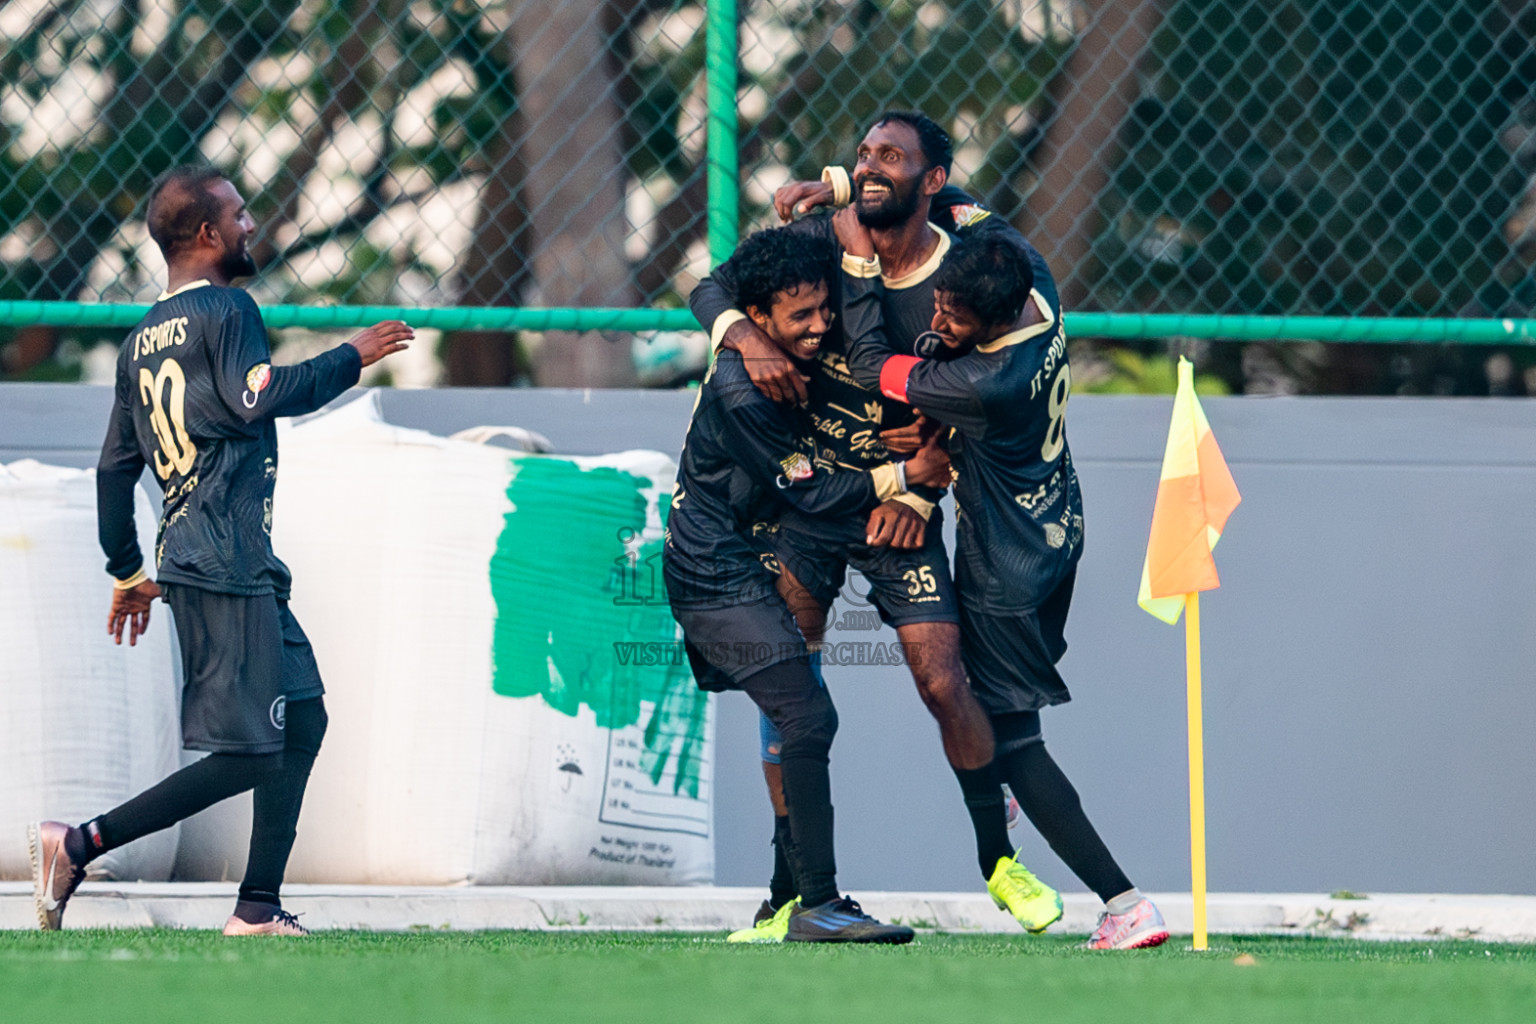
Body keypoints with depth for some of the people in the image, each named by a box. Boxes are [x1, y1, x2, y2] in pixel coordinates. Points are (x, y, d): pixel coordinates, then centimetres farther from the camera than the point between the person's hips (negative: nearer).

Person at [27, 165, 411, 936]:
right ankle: (79, 845, -16)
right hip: (224, 561, -10)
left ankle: (259, 909, 9)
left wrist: (127, 570, 26)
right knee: (245, 757, -11)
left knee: (302, 717, 13)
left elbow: (116, 467, 20)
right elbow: (257, 396, -23)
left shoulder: (143, 337, 19)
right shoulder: (224, 309, -7)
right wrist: (349, 358, -12)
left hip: (192, 555, 10)